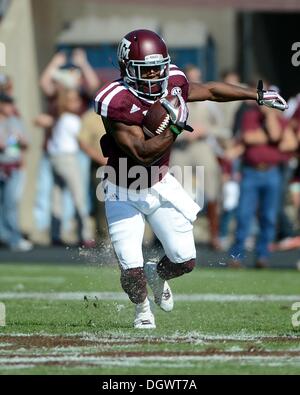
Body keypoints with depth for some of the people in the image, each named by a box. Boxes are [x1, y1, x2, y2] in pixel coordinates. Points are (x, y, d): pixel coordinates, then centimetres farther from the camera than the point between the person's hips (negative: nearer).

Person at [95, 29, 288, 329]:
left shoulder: (172, 85, -11)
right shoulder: (119, 104, -29)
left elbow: (210, 90, 8)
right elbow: (141, 152, -34)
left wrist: (258, 96, 14)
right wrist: (175, 127, -39)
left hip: (159, 186, 5)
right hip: (124, 194, -5)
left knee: (185, 261, 1)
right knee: (132, 273, -9)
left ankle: (158, 275, 38)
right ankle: (142, 308, 25)